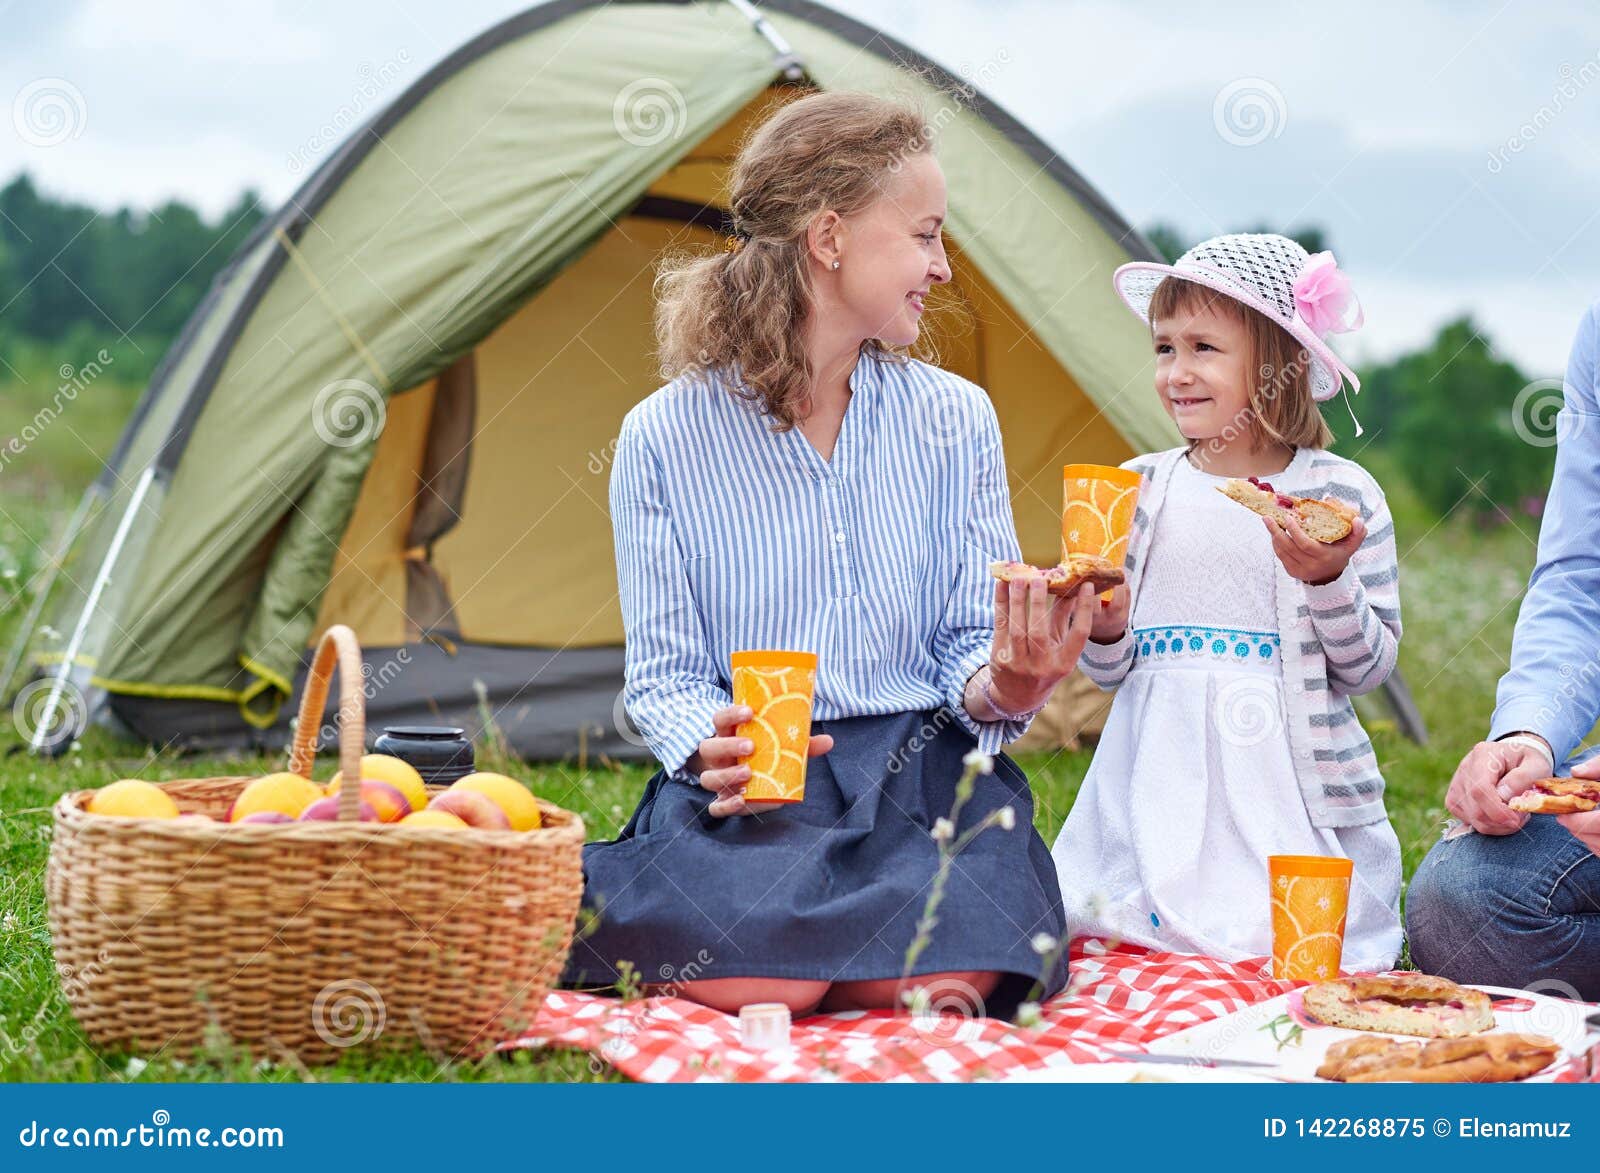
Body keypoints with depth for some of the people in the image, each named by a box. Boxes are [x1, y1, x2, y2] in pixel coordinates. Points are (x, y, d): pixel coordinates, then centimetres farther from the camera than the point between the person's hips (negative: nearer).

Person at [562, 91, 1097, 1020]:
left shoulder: (956, 420, 7)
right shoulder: (665, 438, 0)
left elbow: (970, 639, 10)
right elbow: (665, 673, 3)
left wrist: (999, 689, -15)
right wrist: (712, 744, -20)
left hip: (922, 770, 2)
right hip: (745, 788, -1)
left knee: (966, 968, -34)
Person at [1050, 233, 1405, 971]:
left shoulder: (1342, 495, 0)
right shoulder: (1139, 491, 7)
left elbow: (1371, 667, 0)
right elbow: (1111, 673, 11)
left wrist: (1329, 581, -15)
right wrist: (1105, 629, -11)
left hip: (1296, 795, -2)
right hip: (1162, 789, 2)